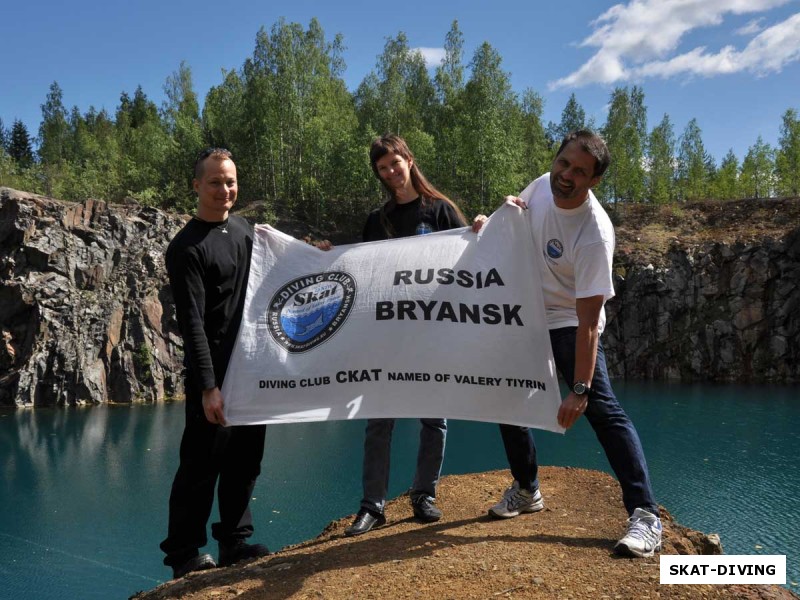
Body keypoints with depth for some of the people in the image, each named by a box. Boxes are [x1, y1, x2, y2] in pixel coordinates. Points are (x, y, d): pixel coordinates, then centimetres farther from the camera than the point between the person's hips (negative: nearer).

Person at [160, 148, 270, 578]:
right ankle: (183, 554, 13)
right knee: (202, 465, 0)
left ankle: (235, 541, 25)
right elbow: (192, 323, -16)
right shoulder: (186, 248, -10)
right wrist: (208, 387, -20)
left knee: (245, 460, 12)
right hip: (212, 376, -7)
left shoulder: (244, 229, 11)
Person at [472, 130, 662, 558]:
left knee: (603, 409, -19)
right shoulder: (542, 186, -12)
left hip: (569, 324, -7)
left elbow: (588, 321, -32)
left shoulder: (594, 234, -31)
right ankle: (526, 490, 30)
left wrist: (580, 390, -34)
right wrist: (490, 223, -9)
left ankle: (645, 515, -12)